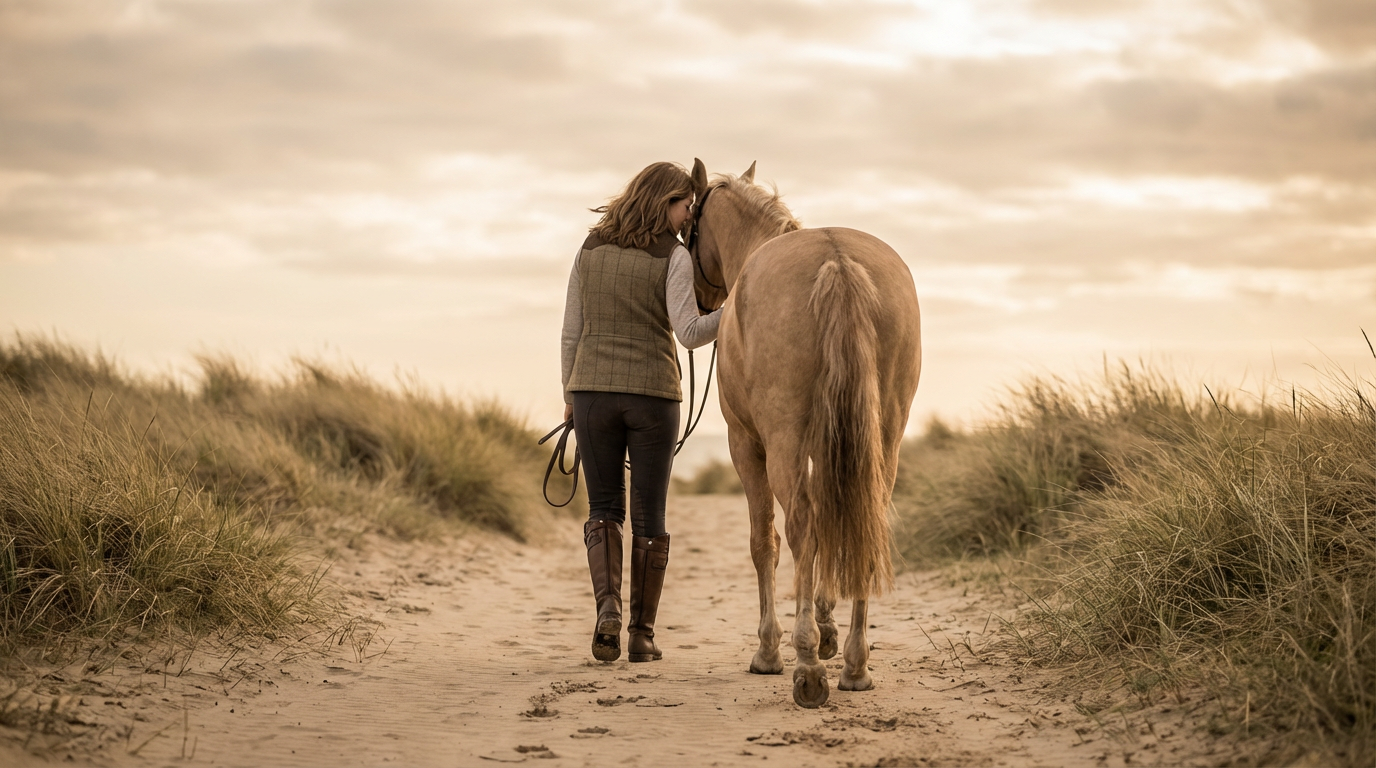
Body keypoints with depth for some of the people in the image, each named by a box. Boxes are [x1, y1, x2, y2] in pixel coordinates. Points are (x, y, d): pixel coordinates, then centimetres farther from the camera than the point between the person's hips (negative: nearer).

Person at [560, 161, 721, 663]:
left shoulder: (591, 249, 5)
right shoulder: (673, 256, -7)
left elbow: (571, 332, 8)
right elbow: (689, 332, -19)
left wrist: (569, 393, 16)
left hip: (593, 391, 2)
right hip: (654, 395, -2)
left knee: (603, 508, 11)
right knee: (648, 516, 8)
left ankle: (608, 603, -13)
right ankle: (641, 633, 11)